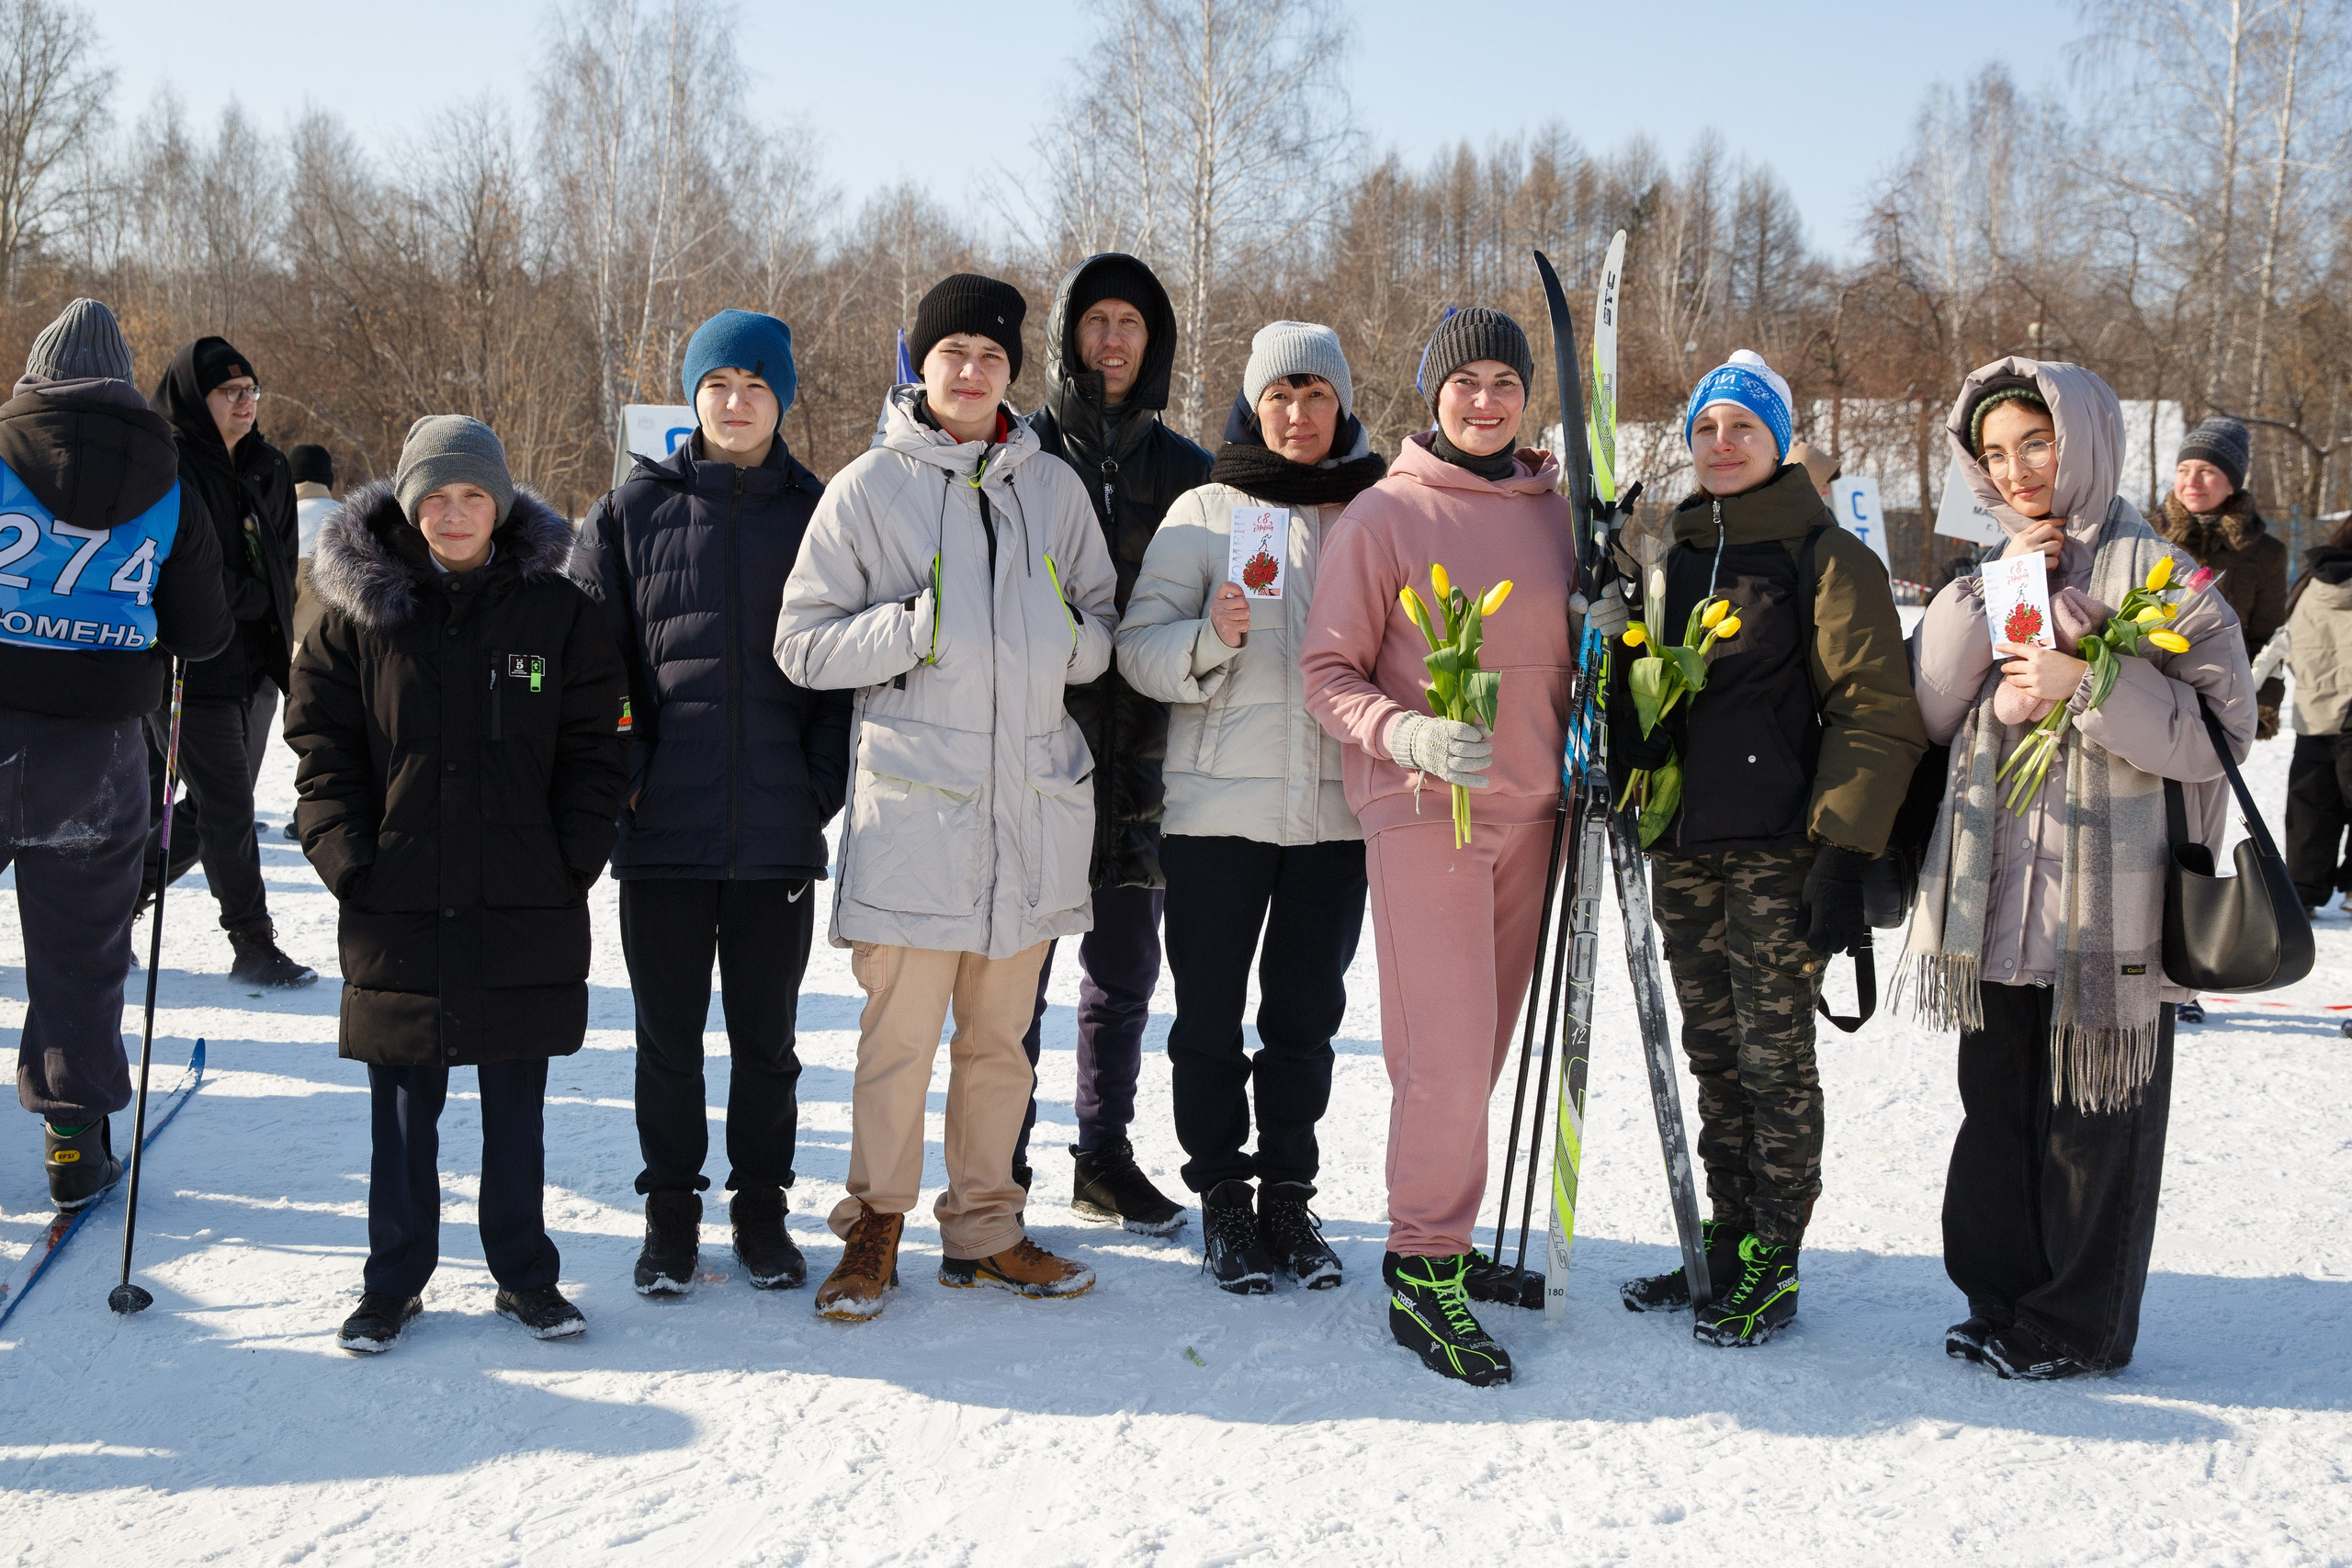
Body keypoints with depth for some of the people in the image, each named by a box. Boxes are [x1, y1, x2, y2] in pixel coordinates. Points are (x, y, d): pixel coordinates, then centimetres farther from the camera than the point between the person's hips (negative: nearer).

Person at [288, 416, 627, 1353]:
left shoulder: (556, 610, 3)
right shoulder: (356, 610, 3)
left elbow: (591, 747, 5)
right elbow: (321, 741, 4)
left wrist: (575, 857, -4)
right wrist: (345, 853, -6)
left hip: (526, 906, 0)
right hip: (395, 902, 0)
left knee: (516, 1101, 10)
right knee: (403, 1101, 8)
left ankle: (524, 1273, 22)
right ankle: (395, 1278, 21)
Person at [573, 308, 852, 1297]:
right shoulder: (634, 510, 5)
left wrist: (825, 781, -3)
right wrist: (617, 773, -5)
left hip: (779, 832, 0)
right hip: (662, 827, 0)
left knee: (765, 1032, 10)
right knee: (668, 1031, 9)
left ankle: (762, 1206, 24)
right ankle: (671, 1208, 23)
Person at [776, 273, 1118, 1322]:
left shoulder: (1053, 487, 12)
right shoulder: (869, 487, 2)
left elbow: (1102, 624, 18)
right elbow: (804, 645, -1)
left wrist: (1068, 639, -4)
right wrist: (917, 626, -14)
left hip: (1034, 800, 4)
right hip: (913, 800, -3)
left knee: (1001, 1036, 12)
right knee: (900, 1038, -3)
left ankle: (984, 1231, 24)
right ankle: (874, 1230, 15)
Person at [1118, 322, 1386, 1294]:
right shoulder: (1205, 512, 4)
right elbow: (1139, 646, -2)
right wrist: (1213, 639, -20)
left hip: (1336, 805, 2)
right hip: (1219, 803, -1)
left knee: (1306, 1012, 7)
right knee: (1210, 1011, 2)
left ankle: (1289, 1196, 18)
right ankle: (1224, 1202, 14)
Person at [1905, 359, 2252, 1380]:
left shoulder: (2152, 569, -5)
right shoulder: (1991, 575, 15)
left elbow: (2223, 729, -10)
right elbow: (1929, 712, 3)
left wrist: (2086, 684, -20)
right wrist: (1993, 594, -6)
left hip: (2111, 904, -6)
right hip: (1997, 902, 6)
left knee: (2094, 1117, 2)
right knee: (1998, 1106, 13)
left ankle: (2077, 1325, 15)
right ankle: (2002, 1303, 26)